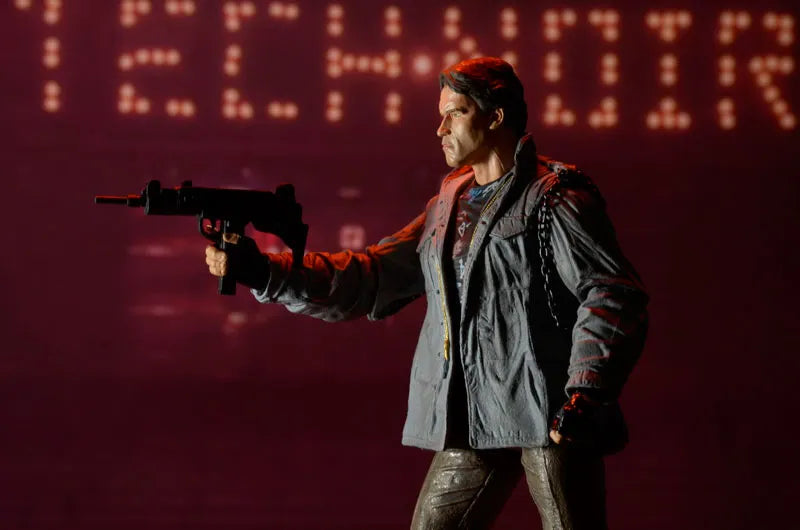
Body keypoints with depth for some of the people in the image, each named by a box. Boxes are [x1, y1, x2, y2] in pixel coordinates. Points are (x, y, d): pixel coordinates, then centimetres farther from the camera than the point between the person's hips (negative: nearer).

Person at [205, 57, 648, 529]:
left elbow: (612, 296, -13)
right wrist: (260, 269, 4)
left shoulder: (553, 199, -6)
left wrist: (586, 396, -25)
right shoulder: (447, 208, 16)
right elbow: (367, 280, 13)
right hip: (473, 423, 7)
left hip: (550, 417, -7)